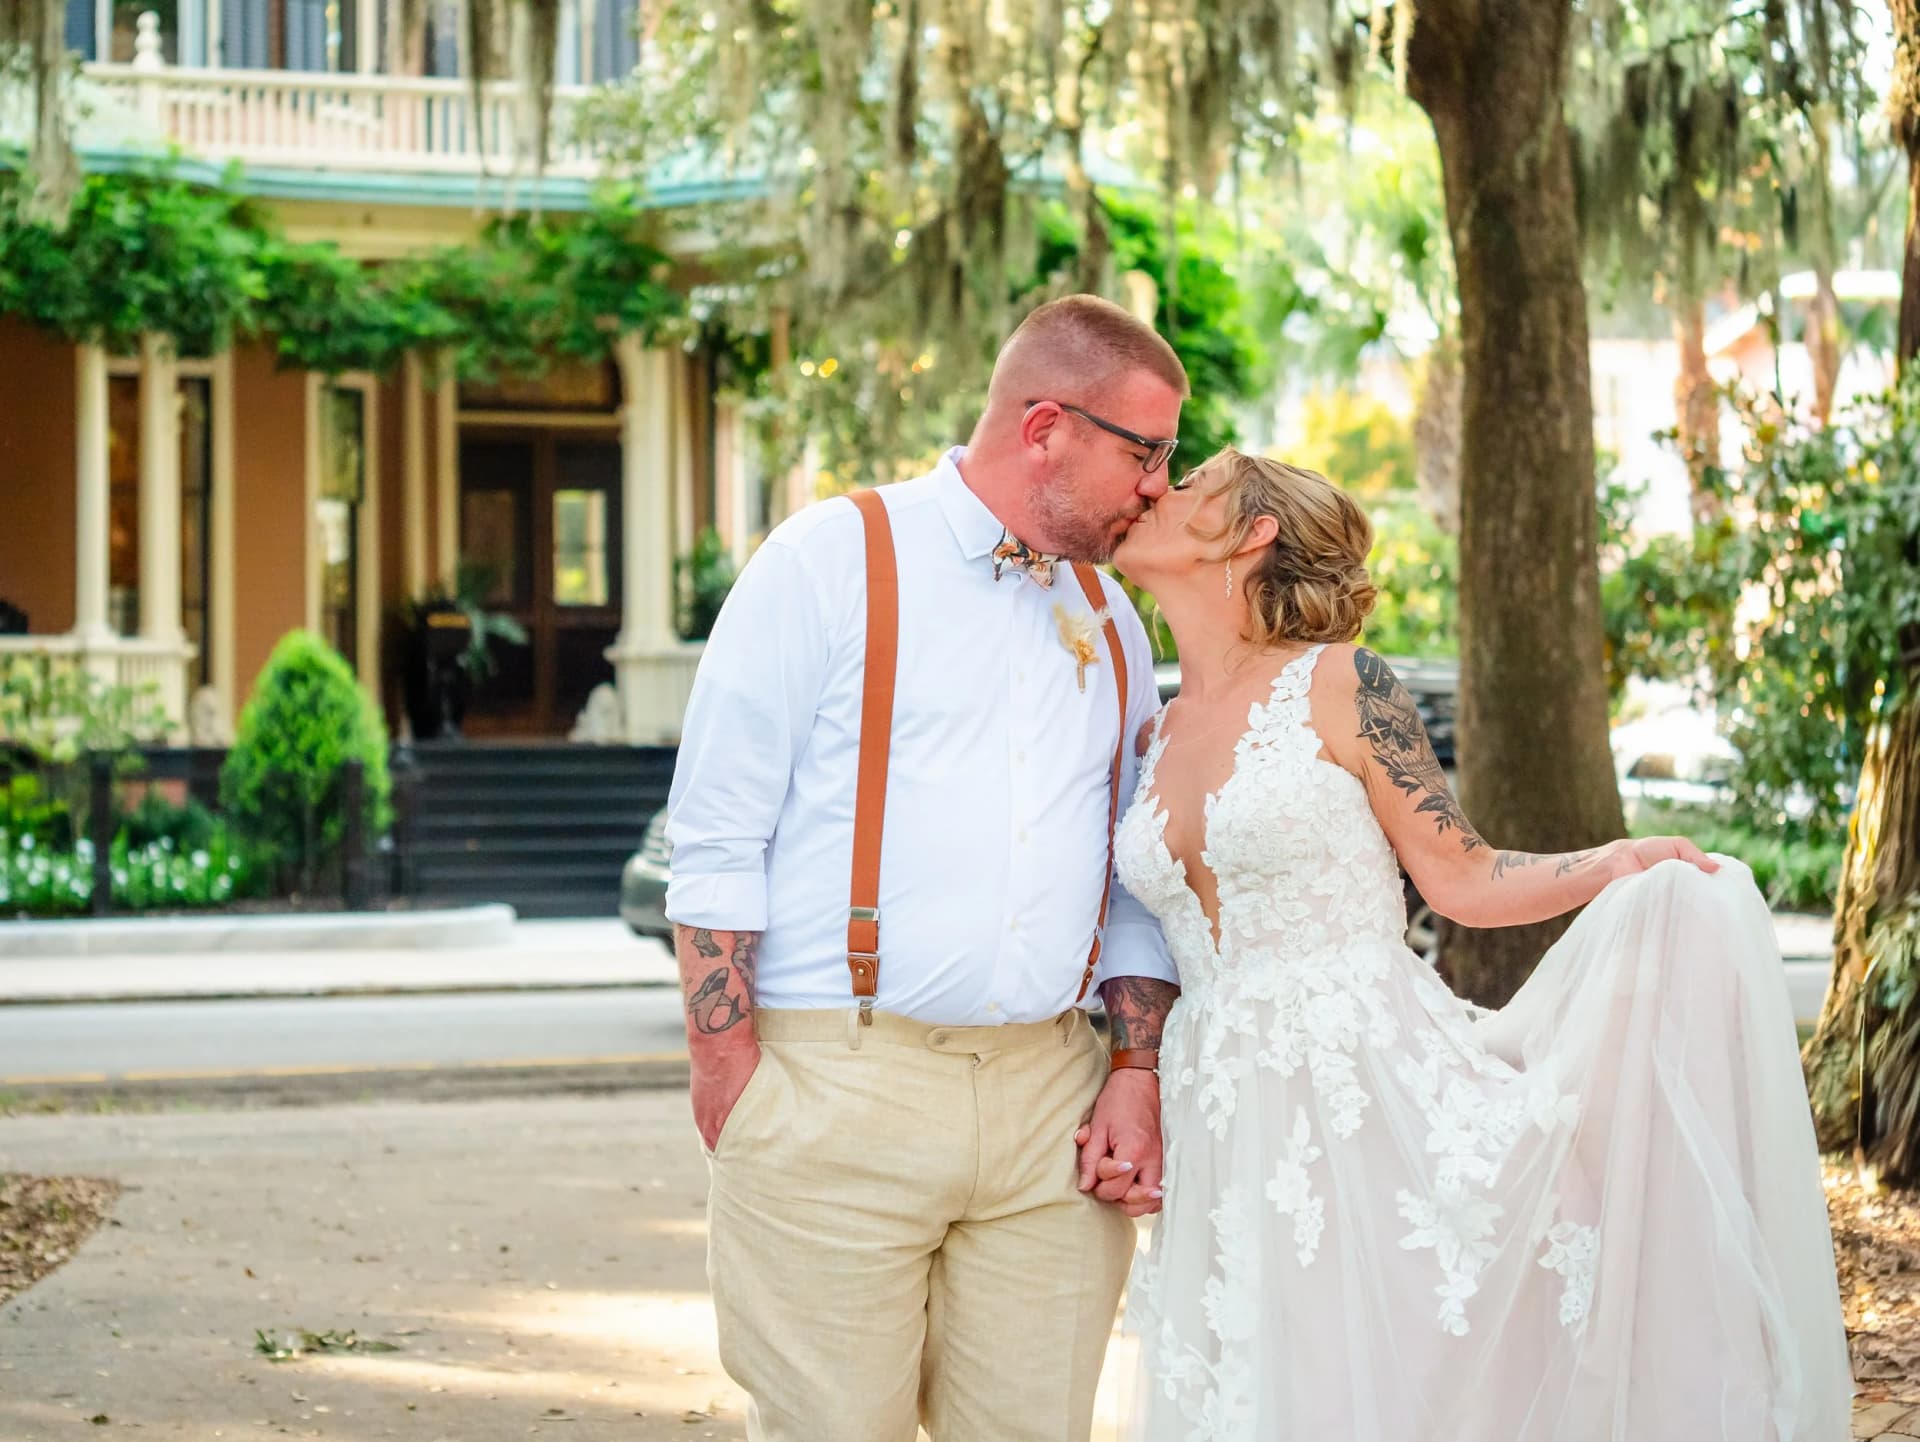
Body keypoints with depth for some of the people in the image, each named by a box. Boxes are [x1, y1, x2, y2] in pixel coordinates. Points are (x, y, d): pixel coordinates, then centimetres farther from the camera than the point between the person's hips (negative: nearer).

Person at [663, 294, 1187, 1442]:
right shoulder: (833, 561, 0)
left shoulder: (1109, 621, 18)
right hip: (838, 1081, -5)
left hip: (1051, 1096, 5)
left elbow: (1139, 879, 21)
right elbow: (717, 839, -4)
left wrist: (1136, 1070, 8)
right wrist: (729, 1075, -9)